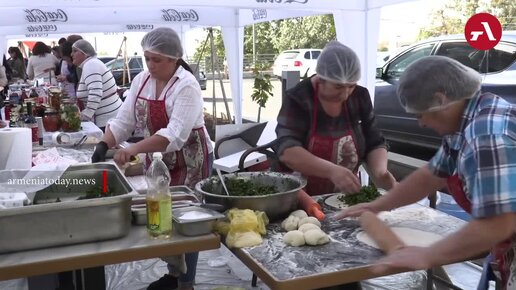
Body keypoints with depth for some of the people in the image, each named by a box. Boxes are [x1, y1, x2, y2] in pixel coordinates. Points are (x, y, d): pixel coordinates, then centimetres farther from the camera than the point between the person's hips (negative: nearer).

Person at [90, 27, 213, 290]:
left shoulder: (186, 85, -21)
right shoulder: (141, 80, 1)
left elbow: (175, 134, -31)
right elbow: (124, 120, 1)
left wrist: (133, 150, -40)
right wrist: (104, 145, -16)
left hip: (189, 162, -7)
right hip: (158, 161, 7)